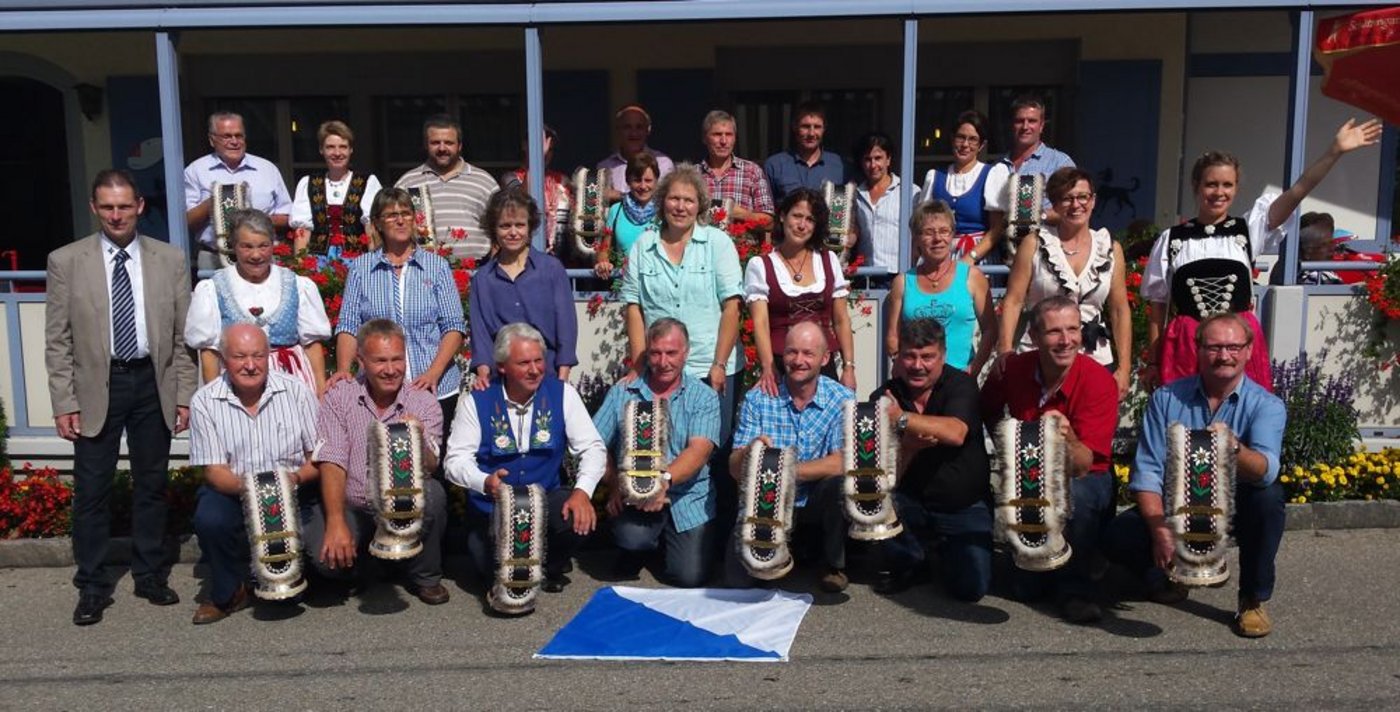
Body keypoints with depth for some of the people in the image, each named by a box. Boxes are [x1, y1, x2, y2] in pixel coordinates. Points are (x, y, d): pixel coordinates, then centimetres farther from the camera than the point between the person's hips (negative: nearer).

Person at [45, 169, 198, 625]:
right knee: (91, 489, 2)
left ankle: (150, 576, 24)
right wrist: (64, 403, -6)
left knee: (152, 485, 10)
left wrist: (184, 395, 0)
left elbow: (183, 336, 4)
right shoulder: (66, 262, 0)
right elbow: (58, 341, 0)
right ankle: (92, 587, 15)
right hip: (96, 387, -1)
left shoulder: (171, 261, 3)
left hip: (153, 384, 1)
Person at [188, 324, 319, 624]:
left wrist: (297, 478, -24)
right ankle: (229, 593, -2)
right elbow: (213, 470, -6)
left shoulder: (296, 391, -2)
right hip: (233, 493, 0)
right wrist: (243, 486, -28)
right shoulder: (205, 402, -3)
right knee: (210, 518, -32)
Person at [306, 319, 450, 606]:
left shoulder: (424, 403, -3)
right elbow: (331, 463, -10)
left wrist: (420, 444, -38)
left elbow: (429, 469, -15)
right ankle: (357, 559, 12)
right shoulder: (339, 397, -2)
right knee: (325, 557, -28)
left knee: (432, 493, -31)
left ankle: (425, 577, -4)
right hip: (351, 507, 0)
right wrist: (336, 523, -22)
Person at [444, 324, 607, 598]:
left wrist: (583, 491, -25)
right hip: (492, 507, 0)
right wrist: (485, 482, -30)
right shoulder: (478, 402, -6)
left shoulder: (562, 394, -4)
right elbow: (456, 459, -7)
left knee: (580, 518, -29)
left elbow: (592, 447, -6)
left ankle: (550, 567, 6)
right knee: (490, 564, -22)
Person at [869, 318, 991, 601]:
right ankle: (908, 564, 2)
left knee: (971, 587, -17)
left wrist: (901, 419, -31)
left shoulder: (961, 384, -11)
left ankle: (947, 549, 20)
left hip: (965, 506, -1)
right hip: (911, 502, 2)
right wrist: (908, 445, -32)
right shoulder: (883, 398, -5)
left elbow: (955, 434, -33)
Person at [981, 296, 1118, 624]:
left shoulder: (1099, 381, -20)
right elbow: (988, 411, 16)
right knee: (1026, 588, -16)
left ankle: (1075, 587, -15)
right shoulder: (1014, 370, -9)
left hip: (1086, 482, -2)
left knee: (1074, 493, -39)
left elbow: (1082, 466, -27)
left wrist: (1067, 439, -46)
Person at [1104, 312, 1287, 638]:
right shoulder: (1167, 398, -5)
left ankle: (1253, 600, -13)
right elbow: (1147, 471, -10)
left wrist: (1235, 450, -53)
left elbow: (1267, 471, -30)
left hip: (1233, 507, -1)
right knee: (1119, 536, -25)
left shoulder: (1266, 406, -10)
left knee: (1268, 496, -33)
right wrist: (1160, 531, -23)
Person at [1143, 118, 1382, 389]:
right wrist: (1153, 362, 3)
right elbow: (1158, 306, 5)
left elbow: (1297, 192, -5)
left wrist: (1335, 151, -17)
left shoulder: (1248, 229, 8)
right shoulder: (1171, 239, 3)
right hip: (1184, 346, -1)